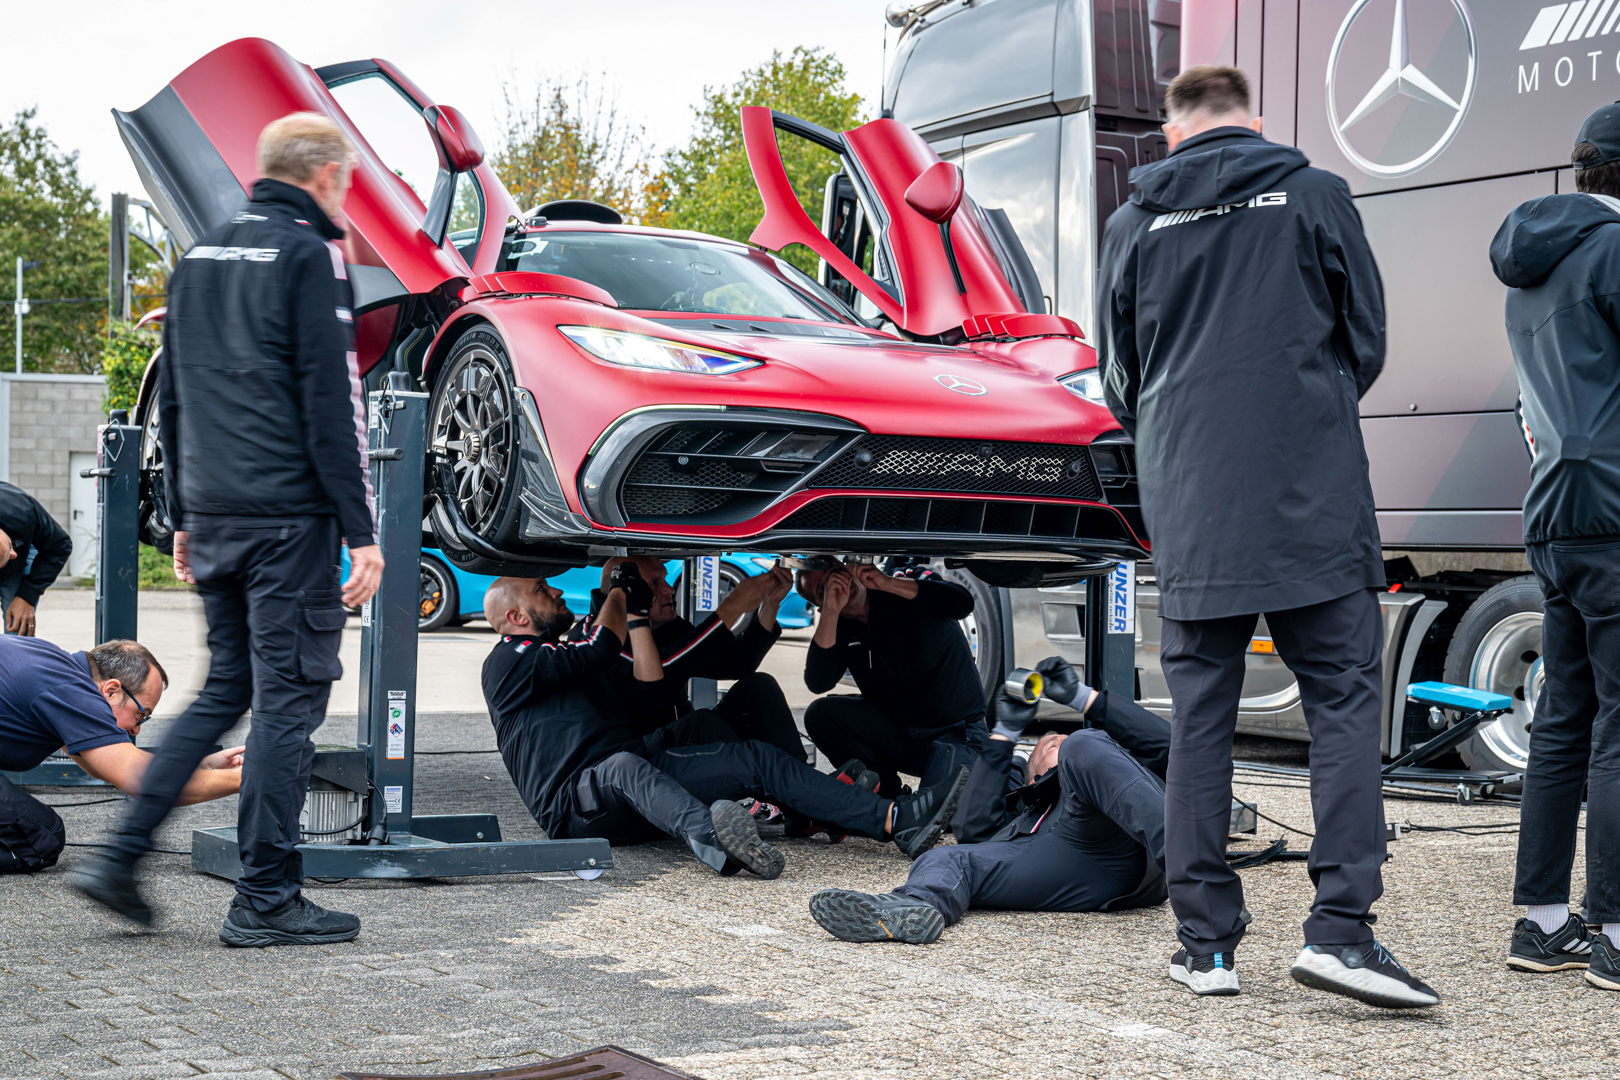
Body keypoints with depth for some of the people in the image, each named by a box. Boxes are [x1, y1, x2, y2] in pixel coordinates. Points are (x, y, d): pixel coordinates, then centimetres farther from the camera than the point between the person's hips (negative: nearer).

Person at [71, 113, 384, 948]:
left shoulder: (200, 259, 16)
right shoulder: (309, 255, -8)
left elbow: (173, 400, 20)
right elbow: (331, 405, -13)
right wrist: (361, 532, -12)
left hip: (214, 515, 8)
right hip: (290, 516, -8)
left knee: (224, 691, 17)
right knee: (287, 699, -1)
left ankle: (122, 855, 11)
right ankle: (266, 901, 3)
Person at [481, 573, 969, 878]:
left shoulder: (574, 661, 30)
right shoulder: (507, 663, 3)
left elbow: (653, 692, 20)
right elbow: (599, 649, -9)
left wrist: (637, 615, 16)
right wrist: (620, 591, 9)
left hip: (640, 772, 8)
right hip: (577, 803, -8)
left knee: (753, 758, -9)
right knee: (625, 767, -41)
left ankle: (896, 820, -23)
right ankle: (709, 837, -74)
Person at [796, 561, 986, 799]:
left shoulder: (907, 584, -7)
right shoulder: (838, 627, 1)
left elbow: (963, 603, -28)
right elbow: (818, 683, -18)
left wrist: (888, 583, -29)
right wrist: (830, 611, -25)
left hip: (957, 733, -5)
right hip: (896, 733, 5)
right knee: (820, 714, -18)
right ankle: (885, 789, 0)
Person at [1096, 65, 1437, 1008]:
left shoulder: (1134, 222, 9)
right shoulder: (1315, 195, 4)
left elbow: (1119, 378, 16)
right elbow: (1367, 338, 10)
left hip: (1189, 513, 3)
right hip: (1313, 506, -2)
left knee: (1201, 717, 7)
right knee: (1345, 700, 1)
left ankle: (1207, 943, 7)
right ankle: (1341, 927, -10)